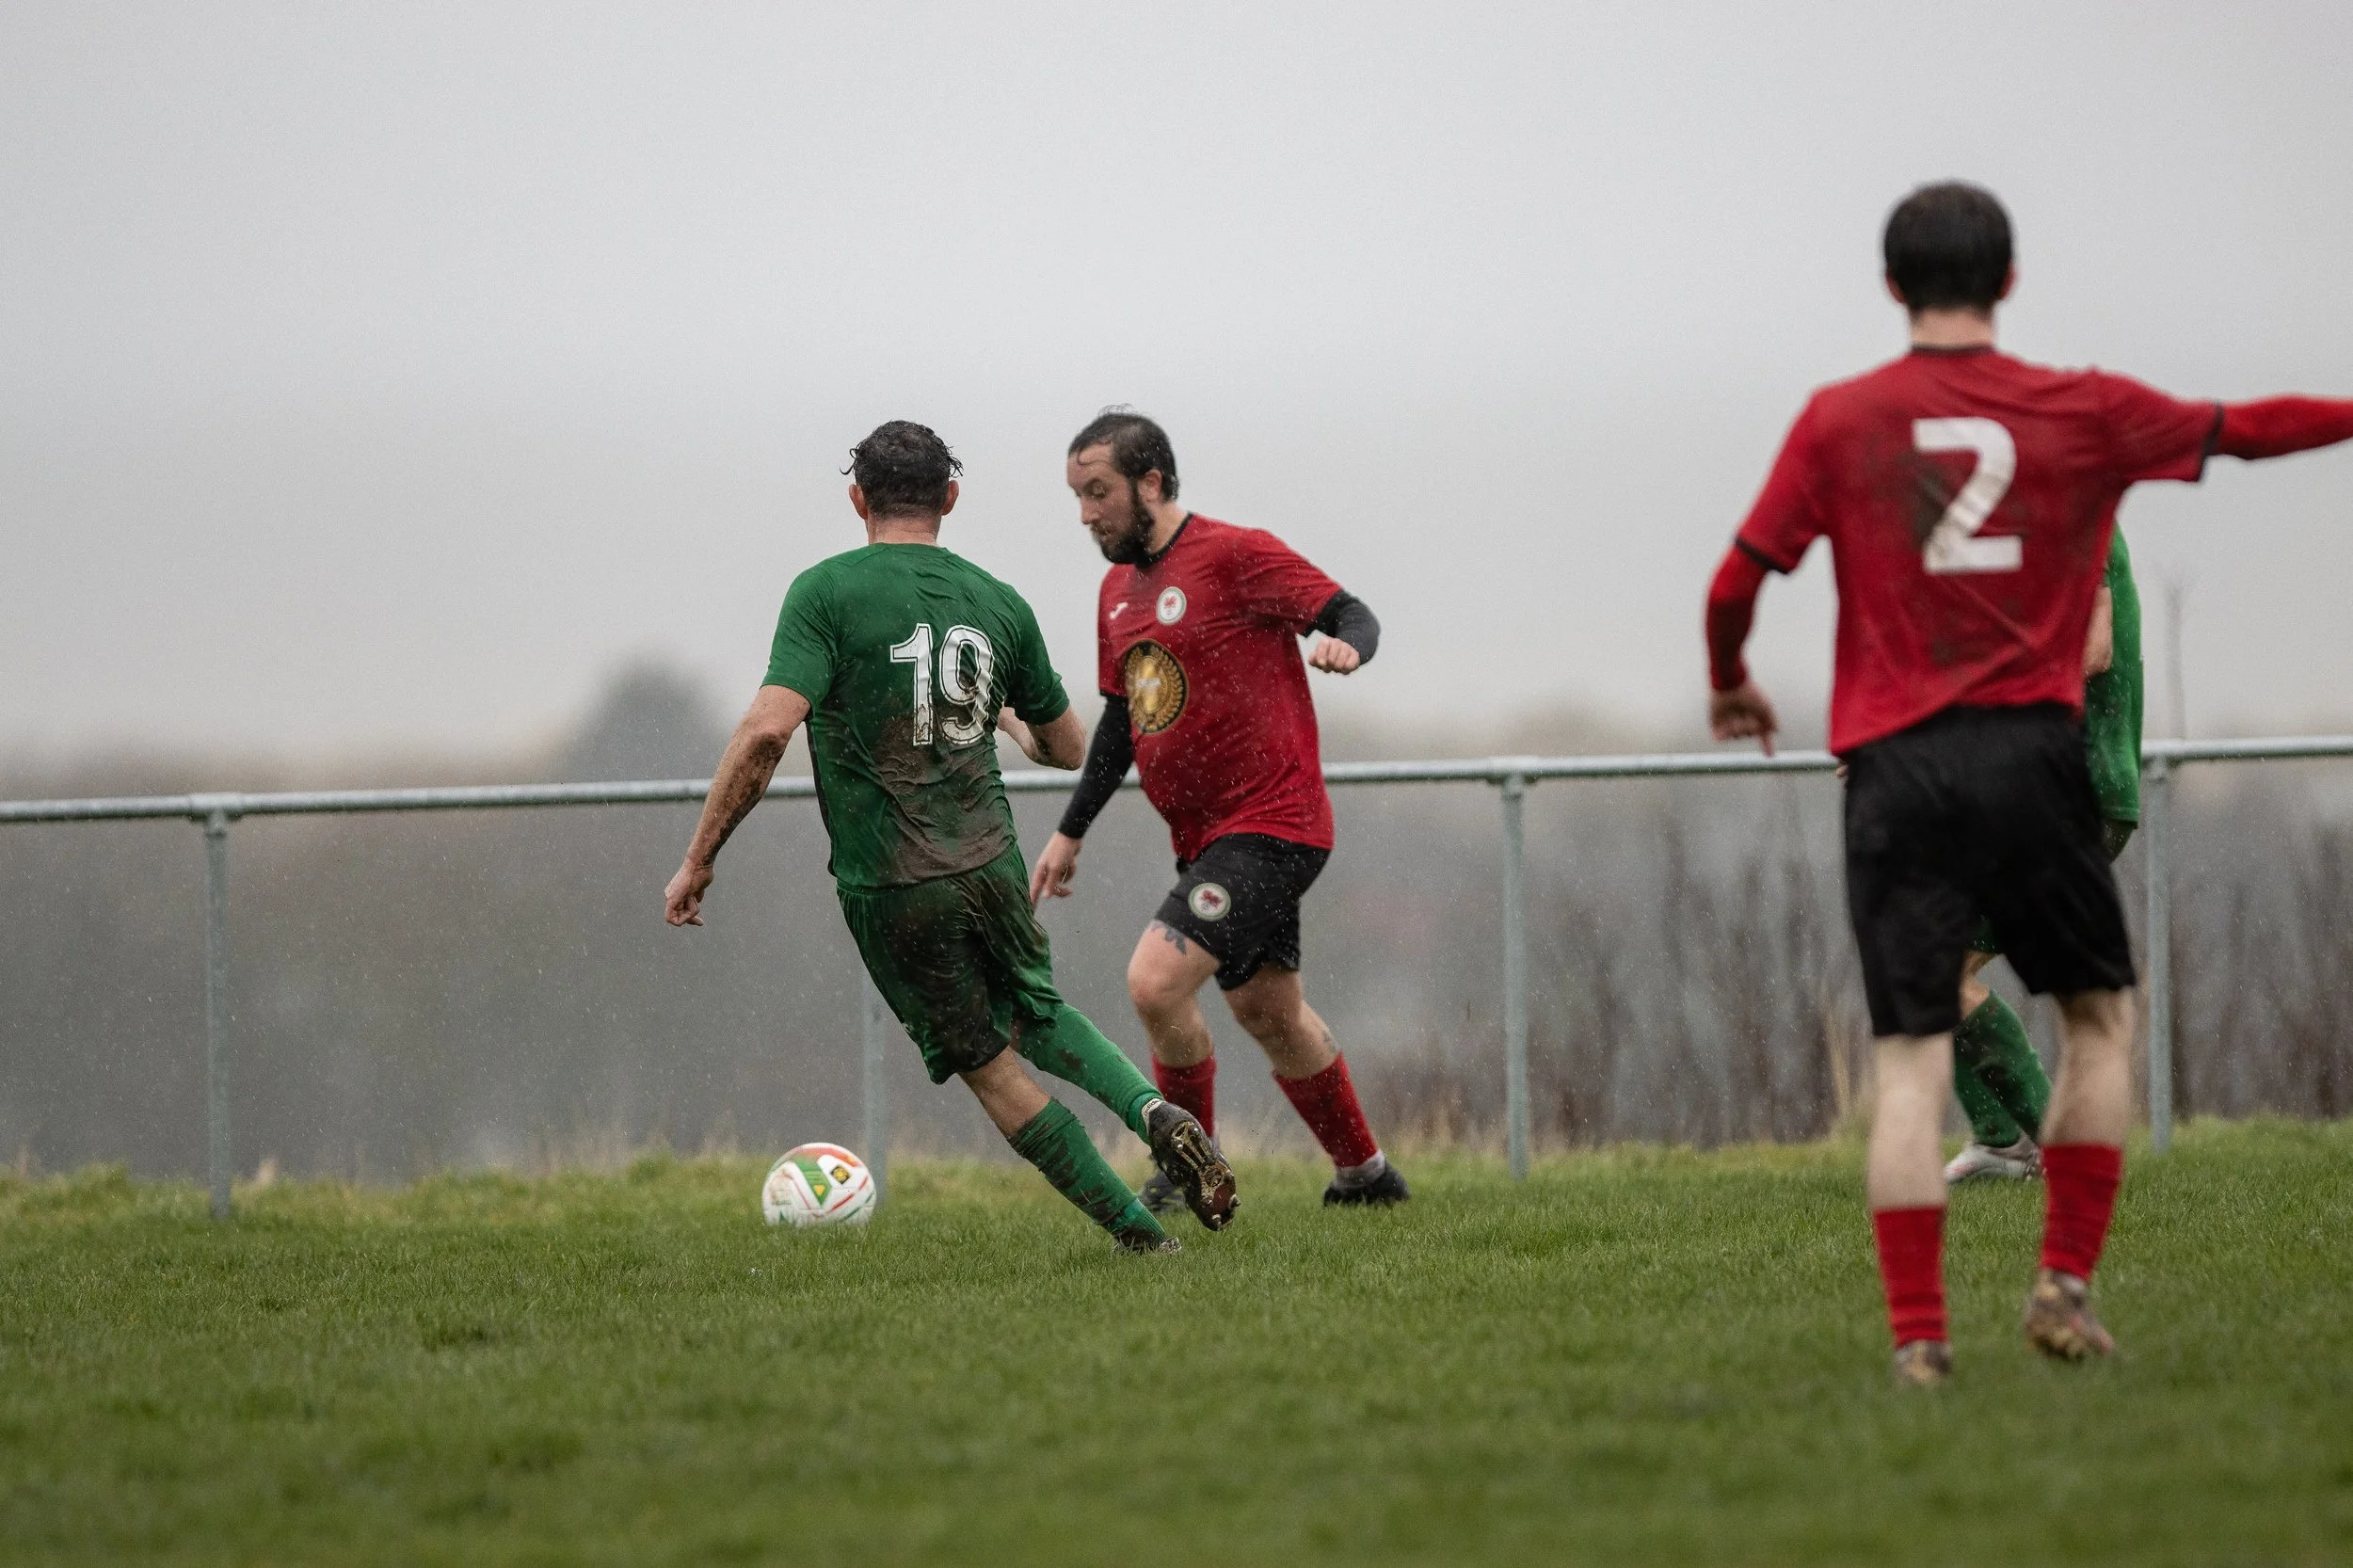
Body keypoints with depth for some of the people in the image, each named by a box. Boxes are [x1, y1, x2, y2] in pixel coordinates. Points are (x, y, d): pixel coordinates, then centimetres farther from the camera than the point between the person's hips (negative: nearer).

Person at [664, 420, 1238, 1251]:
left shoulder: (826, 591, -9)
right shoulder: (999, 604, 6)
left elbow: (767, 730, -20)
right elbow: (1067, 747, 17)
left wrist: (698, 858, -14)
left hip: (888, 886, -4)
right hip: (990, 862, 4)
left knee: (990, 1068, 9)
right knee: (1039, 1018, 27)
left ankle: (1137, 1231, 6)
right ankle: (1156, 1115, 1)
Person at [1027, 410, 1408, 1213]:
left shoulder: (1235, 555, -12)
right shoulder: (1118, 590, 13)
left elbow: (1352, 614, -11)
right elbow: (1121, 718, 23)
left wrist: (1345, 644, -35)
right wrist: (1070, 831, 23)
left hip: (1269, 828, -9)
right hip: (1205, 838, 9)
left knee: (1155, 981, -19)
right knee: (1267, 1011, 17)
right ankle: (1365, 1173, 32)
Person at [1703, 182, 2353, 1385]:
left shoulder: (1839, 422, 1)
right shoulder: (2081, 413, 2)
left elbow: (1736, 582, 3)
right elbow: (2247, 430, 15)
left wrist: (1728, 686, 23)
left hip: (1895, 766, 0)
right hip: (2029, 752, 0)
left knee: (1910, 1061, 0)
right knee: (2101, 1017, 18)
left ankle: (1917, 1333, -8)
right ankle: (2066, 1283, 9)